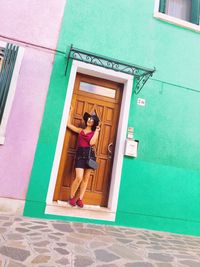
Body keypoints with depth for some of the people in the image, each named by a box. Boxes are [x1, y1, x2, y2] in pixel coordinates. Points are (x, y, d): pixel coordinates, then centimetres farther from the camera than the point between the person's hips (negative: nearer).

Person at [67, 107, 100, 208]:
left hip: (90, 155, 1)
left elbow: (92, 142, -9)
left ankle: (80, 199, 15)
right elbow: (69, 124, 15)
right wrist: (70, 112, 19)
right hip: (80, 154, -1)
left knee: (86, 178, 4)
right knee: (79, 178, -12)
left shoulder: (94, 133, 10)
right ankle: (72, 197, 8)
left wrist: (97, 131, -4)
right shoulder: (80, 131, 15)